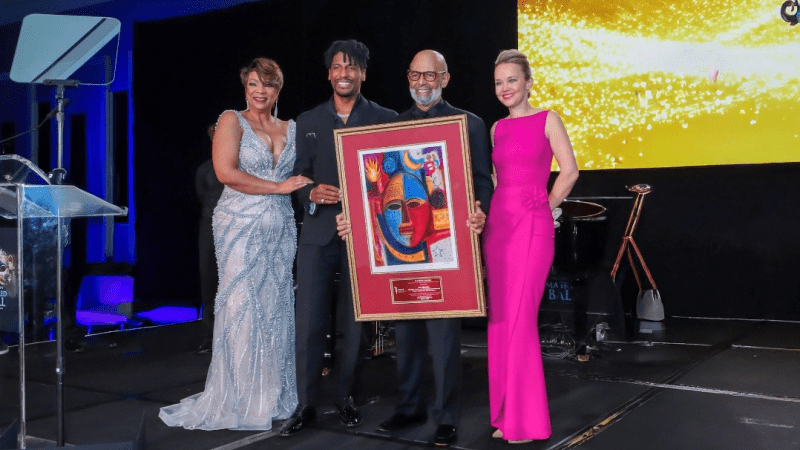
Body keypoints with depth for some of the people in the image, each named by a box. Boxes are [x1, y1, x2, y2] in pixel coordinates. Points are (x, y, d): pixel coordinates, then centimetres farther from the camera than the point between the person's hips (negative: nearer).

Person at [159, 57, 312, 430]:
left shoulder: (291, 129, 15)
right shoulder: (232, 121, 1)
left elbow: (303, 178, 16)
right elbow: (226, 172, -12)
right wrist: (278, 187, -12)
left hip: (281, 228, 5)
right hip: (241, 227, -4)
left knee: (276, 309, 5)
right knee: (242, 308, -4)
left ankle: (271, 396, 15)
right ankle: (236, 400, 6)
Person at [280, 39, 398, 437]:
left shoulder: (385, 119, 5)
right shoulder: (308, 121, 12)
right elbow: (299, 176, 11)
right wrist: (312, 193, -11)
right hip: (318, 232, 1)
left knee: (356, 321, 7)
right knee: (309, 322, -3)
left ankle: (345, 396, 23)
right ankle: (306, 403, 8)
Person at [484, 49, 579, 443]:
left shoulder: (546, 119, 1)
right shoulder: (497, 128, 15)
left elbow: (569, 171, -3)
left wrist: (545, 209, 0)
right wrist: (489, 217, 7)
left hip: (532, 226, -5)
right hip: (498, 224, 6)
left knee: (520, 320, -7)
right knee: (499, 319, 6)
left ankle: (525, 419, 5)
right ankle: (505, 414, 17)